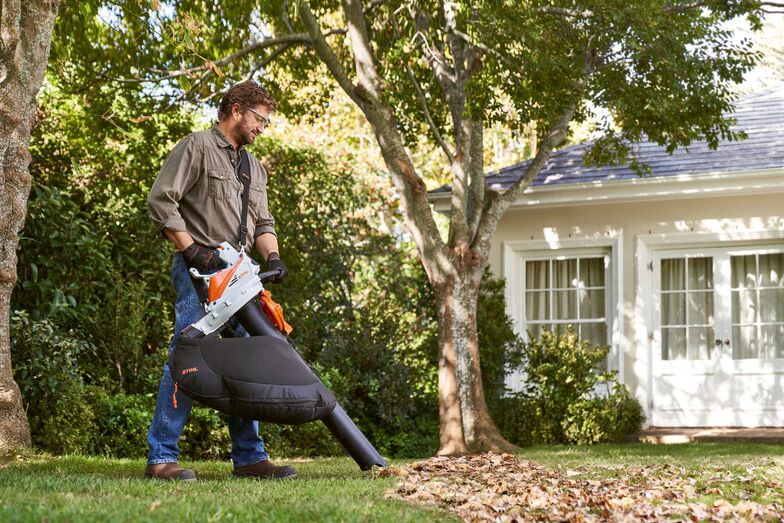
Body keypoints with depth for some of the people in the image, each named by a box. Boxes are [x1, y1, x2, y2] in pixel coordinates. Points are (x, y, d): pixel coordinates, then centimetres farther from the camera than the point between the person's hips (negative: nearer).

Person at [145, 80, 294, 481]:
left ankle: (249, 457, 10)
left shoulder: (254, 168, 24)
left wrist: (272, 255, 2)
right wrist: (191, 249, -14)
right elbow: (160, 201, -9)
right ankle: (161, 457, -13)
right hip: (200, 269, -8)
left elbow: (262, 221, 23)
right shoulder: (196, 147, -1)